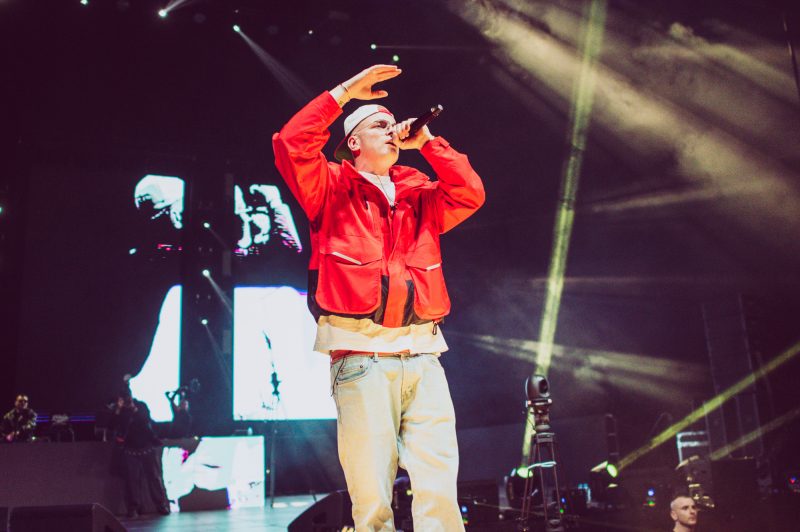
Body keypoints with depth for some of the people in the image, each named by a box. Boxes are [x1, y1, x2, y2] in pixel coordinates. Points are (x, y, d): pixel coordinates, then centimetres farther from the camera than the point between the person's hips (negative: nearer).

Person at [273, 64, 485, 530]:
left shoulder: (419, 194, 22)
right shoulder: (333, 187, 11)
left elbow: (470, 194, 9)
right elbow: (292, 146, -4)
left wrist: (427, 142, 10)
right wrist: (343, 94, 0)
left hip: (423, 354, 4)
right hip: (361, 354, -3)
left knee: (439, 488, -2)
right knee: (371, 493, -4)